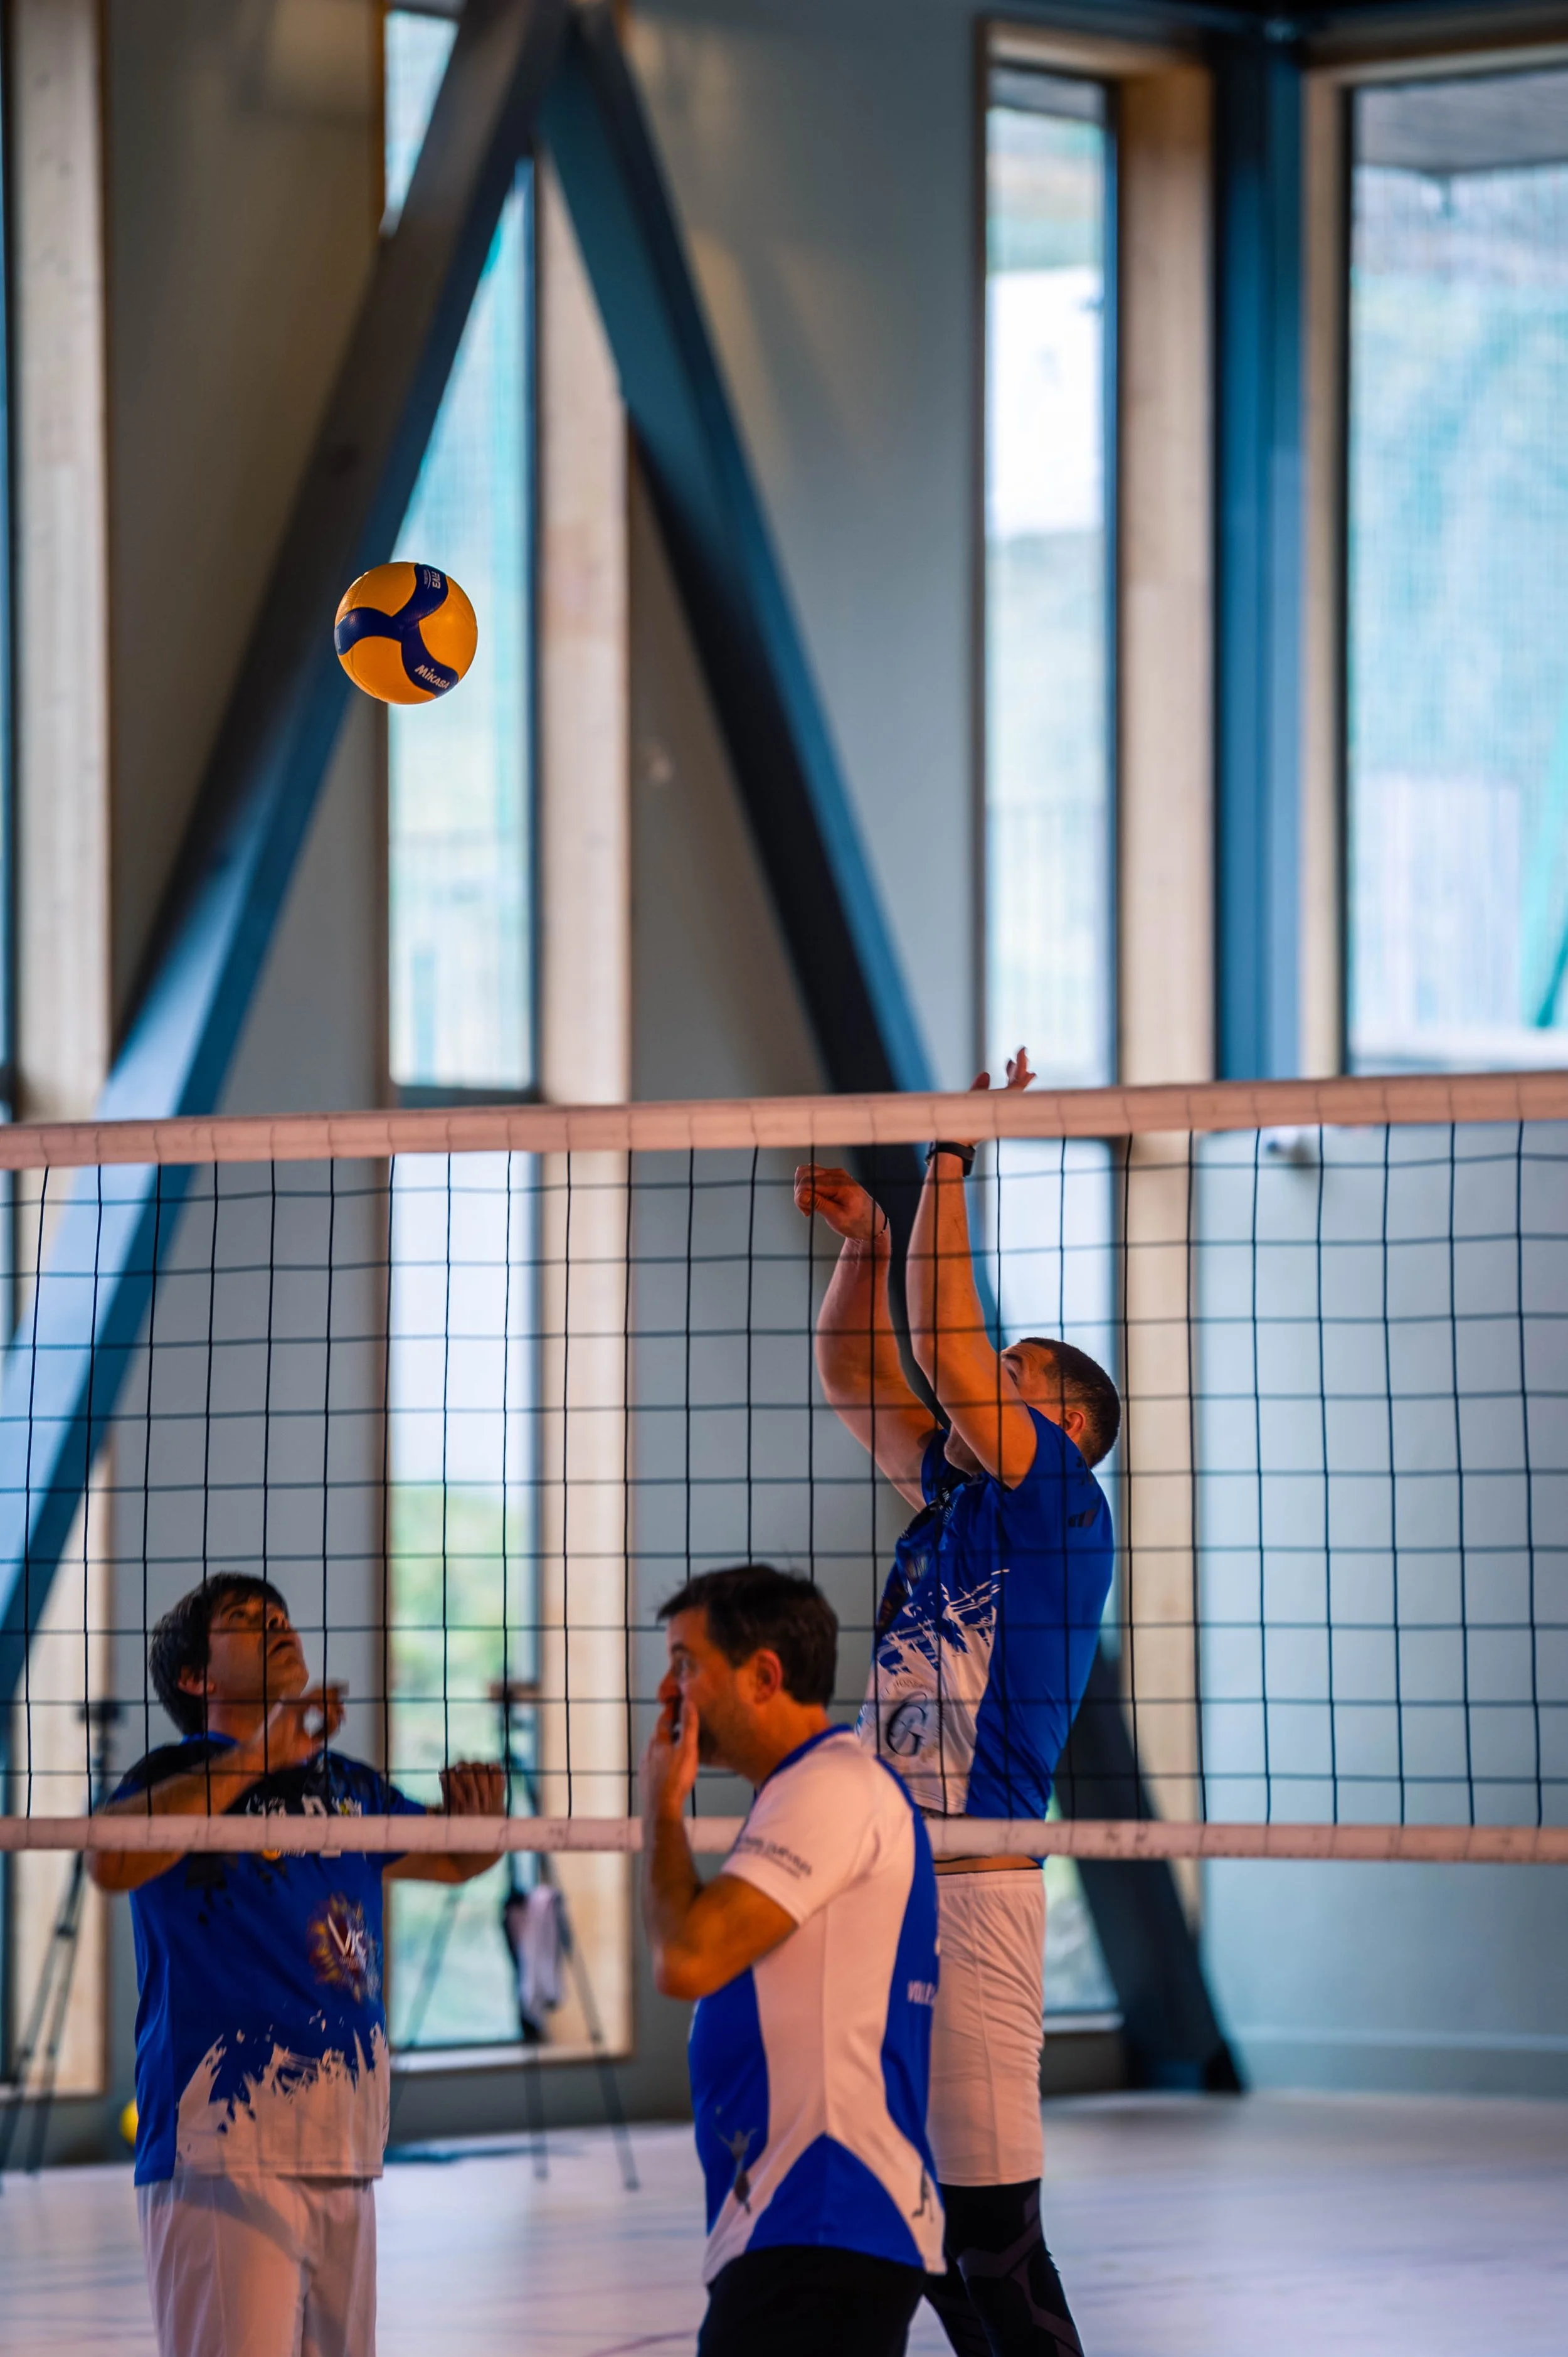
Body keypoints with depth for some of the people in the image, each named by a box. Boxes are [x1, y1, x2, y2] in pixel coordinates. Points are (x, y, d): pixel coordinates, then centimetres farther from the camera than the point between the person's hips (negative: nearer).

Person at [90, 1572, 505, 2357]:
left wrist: (480, 1816, 9)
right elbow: (111, 1860, -24)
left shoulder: (349, 1786, 18)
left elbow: (453, 1858, 34)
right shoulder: (178, 1777, -3)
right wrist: (257, 1759, -25)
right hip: (221, 2156, -7)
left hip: (344, 2158, 7)